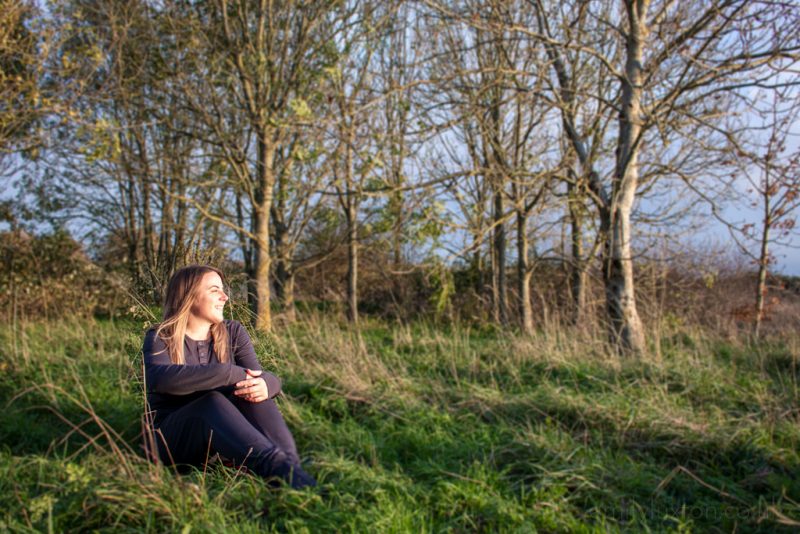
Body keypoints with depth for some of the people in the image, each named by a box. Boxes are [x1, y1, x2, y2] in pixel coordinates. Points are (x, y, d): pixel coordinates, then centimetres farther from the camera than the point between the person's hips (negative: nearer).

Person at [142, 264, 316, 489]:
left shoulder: (233, 333, 7)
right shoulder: (160, 338, -5)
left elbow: (264, 377, -5)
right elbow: (160, 378, -29)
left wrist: (265, 384, -32)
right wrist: (233, 374, -34)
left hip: (223, 431, 4)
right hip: (171, 437, -3)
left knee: (253, 388, -25)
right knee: (212, 400, -34)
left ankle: (291, 463, -39)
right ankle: (276, 464, -52)